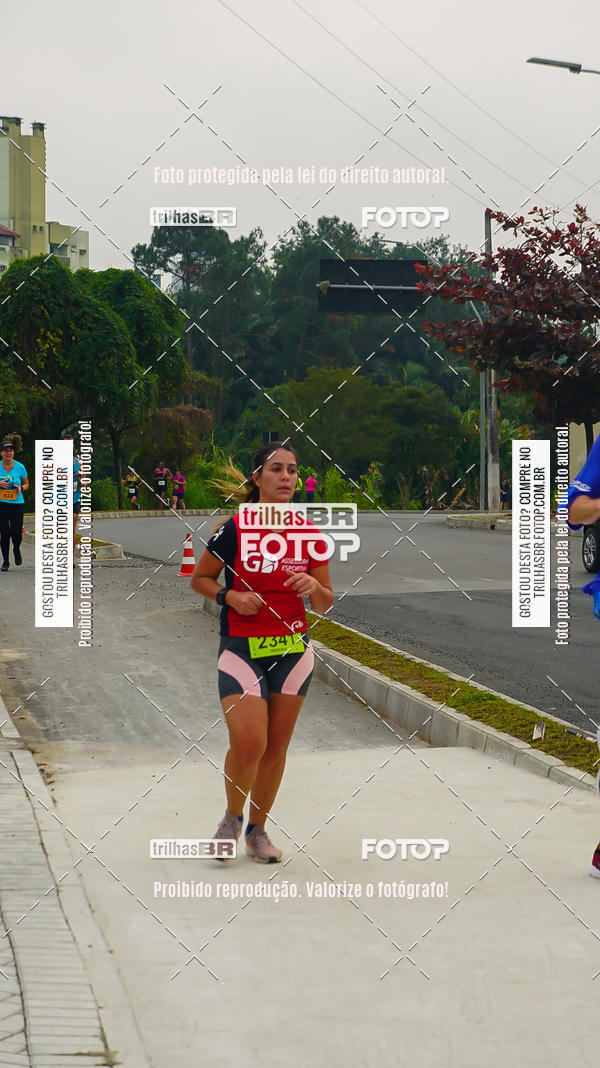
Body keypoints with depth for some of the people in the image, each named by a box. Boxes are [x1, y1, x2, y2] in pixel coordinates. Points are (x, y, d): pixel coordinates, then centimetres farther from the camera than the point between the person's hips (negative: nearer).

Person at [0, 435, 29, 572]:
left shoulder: (20, 467, 0)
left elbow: (26, 484, 12)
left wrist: (21, 488, -10)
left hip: (17, 503, 0)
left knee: (16, 532, -6)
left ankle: (16, 549, 30)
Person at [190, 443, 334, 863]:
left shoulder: (309, 533, 2)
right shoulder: (235, 529, -8)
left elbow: (326, 603, 8)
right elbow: (200, 578, 4)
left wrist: (314, 586, -14)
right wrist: (231, 597, -14)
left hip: (292, 650, 3)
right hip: (241, 650, -3)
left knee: (276, 746, 7)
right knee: (248, 743, -16)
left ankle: (257, 829, 25)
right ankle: (232, 818, 11)